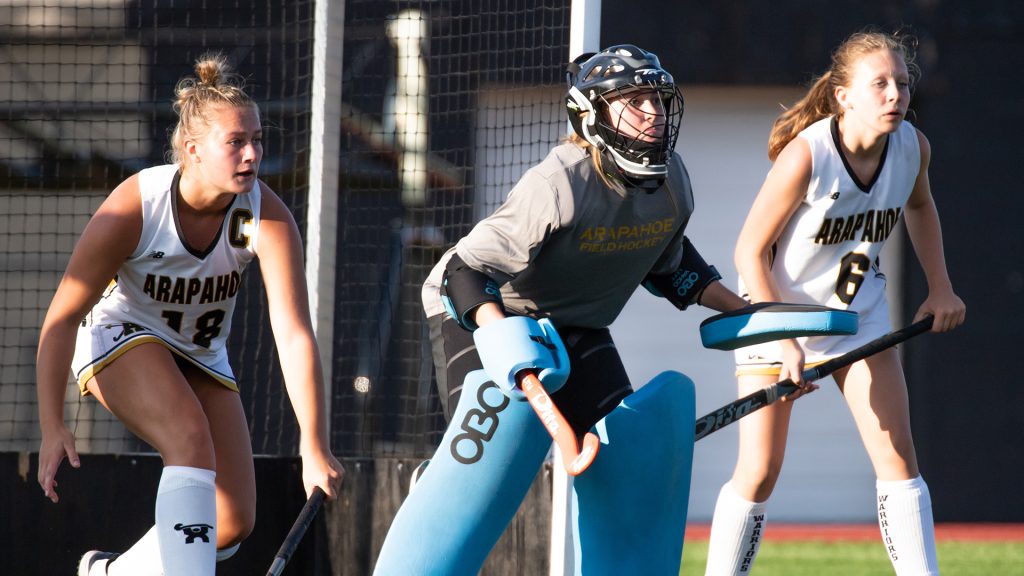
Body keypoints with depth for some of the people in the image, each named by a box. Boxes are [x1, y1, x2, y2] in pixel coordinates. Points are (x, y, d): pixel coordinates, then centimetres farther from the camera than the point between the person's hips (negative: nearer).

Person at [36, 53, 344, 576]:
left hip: (201, 354, 4)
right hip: (118, 335, -4)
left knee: (234, 522, -3)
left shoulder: (267, 216, -27)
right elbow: (61, 318, -22)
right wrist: (52, 427, -26)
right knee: (191, 437, -34)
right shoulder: (132, 210, -31)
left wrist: (314, 448, -39)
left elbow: (294, 336, -32)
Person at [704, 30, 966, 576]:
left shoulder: (913, 147, -11)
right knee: (760, 472, -7)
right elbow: (750, 252, -21)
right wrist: (787, 341, -27)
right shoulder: (806, 155, -28)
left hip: (858, 308, 5)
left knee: (898, 458, -4)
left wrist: (939, 287, 9)